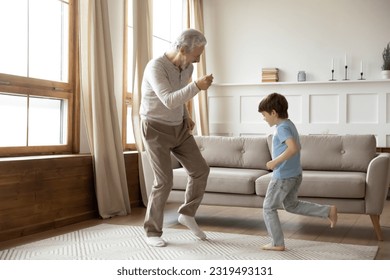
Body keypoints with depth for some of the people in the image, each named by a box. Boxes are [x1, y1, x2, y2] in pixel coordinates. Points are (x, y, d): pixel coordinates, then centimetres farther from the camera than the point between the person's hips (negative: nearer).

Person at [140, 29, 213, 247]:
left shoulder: (187, 67, -1)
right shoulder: (155, 68, -26)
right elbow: (169, 101, -38)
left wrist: (187, 117, 5)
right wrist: (197, 86, -48)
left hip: (178, 128, 7)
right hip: (156, 130, -7)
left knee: (200, 170, 0)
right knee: (165, 181, -10)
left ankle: (187, 214, 19)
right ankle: (153, 231, 8)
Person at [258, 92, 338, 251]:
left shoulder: (282, 128, -19)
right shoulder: (289, 124, 11)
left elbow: (294, 148, -34)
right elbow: (297, 147, 21)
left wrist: (275, 161, -27)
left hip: (282, 177, -10)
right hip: (295, 174, 10)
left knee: (268, 208, 5)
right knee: (291, 205, 24)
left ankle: (278, 244, 11)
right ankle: (328, 211, 18)